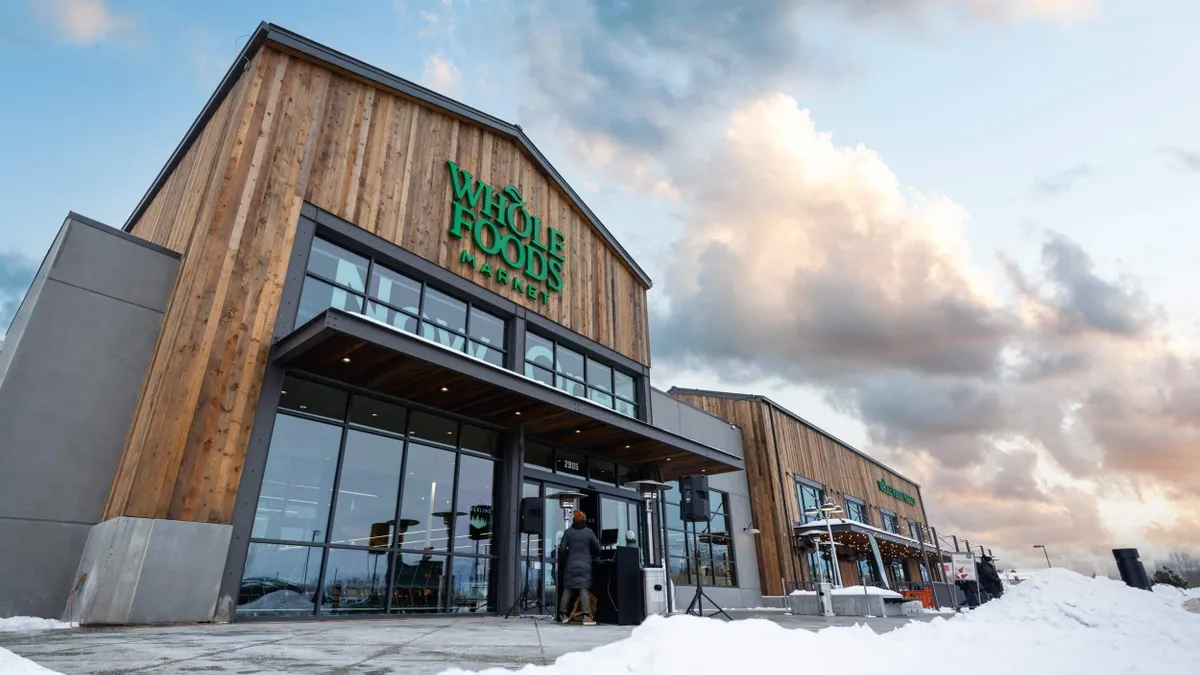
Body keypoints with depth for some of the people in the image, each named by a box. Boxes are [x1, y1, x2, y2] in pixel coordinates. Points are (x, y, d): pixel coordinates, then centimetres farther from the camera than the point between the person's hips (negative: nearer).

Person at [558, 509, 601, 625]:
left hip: (570, 564, 2)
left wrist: (562, 562, 12)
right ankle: (587, 616, -10)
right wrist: (594, 557, 22)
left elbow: (562, 549, 0)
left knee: (567, 588, 10)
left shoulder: (568, 532, 2)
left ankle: (563, 614, 13)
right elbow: (597, 547, 3)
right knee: (584, 589, -4)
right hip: (585, 564, -2)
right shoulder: (589, 531, -2)